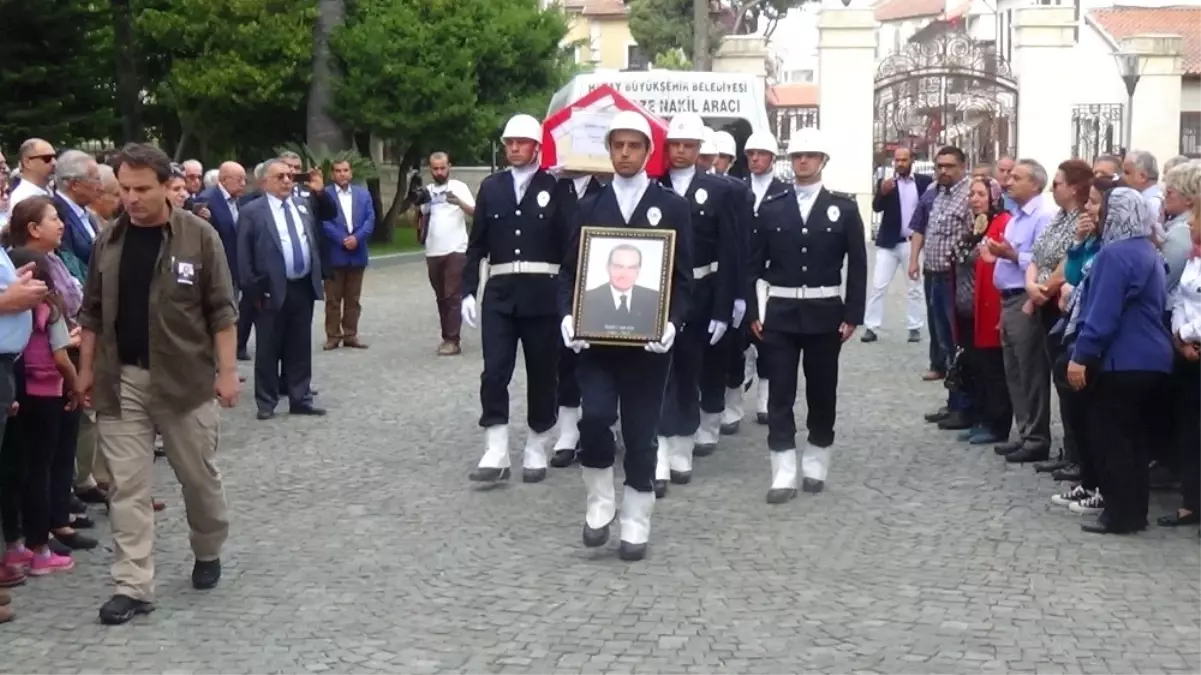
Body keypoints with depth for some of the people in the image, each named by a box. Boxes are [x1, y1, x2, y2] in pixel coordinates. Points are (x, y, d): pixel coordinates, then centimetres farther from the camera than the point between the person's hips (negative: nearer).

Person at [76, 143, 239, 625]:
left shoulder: (199, 236, -7)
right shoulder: (108, 241, 4)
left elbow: (221, 310, -6)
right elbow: (92, 312, 11)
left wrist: (227, 371, -9)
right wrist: (86, 369, 8)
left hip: (185, 378, -3)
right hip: (121, 380, 3)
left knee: (199, 476, 12)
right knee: (126, 485, 0)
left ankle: (209, 553, 36)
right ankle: (134, 586, 4)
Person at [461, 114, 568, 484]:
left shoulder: (555, 187, 0)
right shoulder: (491, 187, 9)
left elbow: (568, 241, -1)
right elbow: (477, 244, 9)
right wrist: (468, 291, 3)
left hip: (543, 294, -2)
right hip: (500, 293, 2)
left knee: (542, 375, 6)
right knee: (494, 373, -5)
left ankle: (536, 452, 17)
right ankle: (496, 455, -1)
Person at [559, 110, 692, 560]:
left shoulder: (673, 207, 3)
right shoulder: (589, 208, 9)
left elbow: (682, 278, 0)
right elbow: (570, 271, 8)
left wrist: (672, 323, -16)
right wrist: (567, 315, -10)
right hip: (596, 336, 1)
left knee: (640, 433, 3)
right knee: (594, 417, -16)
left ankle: (636, 525, 16)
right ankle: (600, 502, 7)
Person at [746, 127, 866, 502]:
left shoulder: (844, 207, 0)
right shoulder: (771, 207, 2)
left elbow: (857, 265, 0)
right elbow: (755, 262, 4)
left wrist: (853, 315, -5)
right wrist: (753, 311, -1)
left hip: (825, 313, 0)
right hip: (780, 312, 0)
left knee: (822, 391, 8)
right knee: (780, 393, -2)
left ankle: (816, 465, 22)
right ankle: (784, 474, 1)